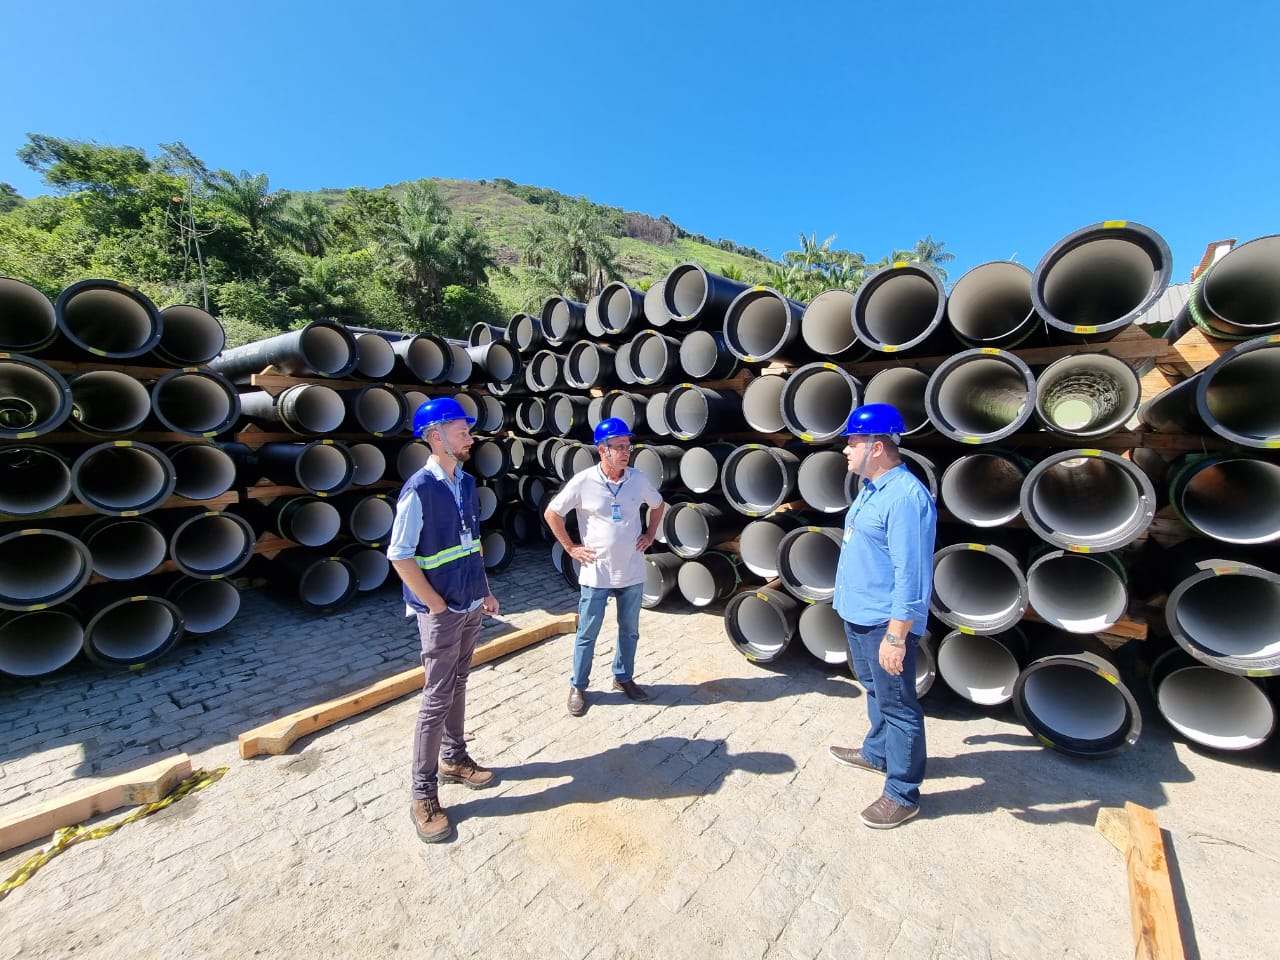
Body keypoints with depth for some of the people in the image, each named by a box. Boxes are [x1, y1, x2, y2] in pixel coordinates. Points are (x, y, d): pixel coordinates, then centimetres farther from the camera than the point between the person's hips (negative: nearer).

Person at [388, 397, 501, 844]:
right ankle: (423, 795, 23)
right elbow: (400, 557, -16)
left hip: (471, 606, 7)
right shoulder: (418, 490, -17)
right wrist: (437, 605, -13)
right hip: (441, 613, -7)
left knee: (458, 686, 20)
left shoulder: (467, 482, 5)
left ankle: (453, 759, 40)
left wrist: (484, 590, 11)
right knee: (438, 698, 4)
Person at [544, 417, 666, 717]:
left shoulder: (639, 479, -5)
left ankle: (623, 677, 41)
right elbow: (551, 513, -3)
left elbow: (658, 505, 15)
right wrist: (570, 547, -4)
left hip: (632, 572, 3)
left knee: (630, 630, 18)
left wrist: (650, 535, 6)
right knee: (587, 634, 11)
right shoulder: (583, 482, -13)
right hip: (596, 574, -3)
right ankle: (578, 687, 32)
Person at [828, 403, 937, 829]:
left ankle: (902, 794, 27)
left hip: (884, 623, -10)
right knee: (875, 690, 26)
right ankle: (877, 753, 47)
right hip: (858, 614, 10)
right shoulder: (870, 488, 8)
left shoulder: (905, 496, -23)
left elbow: (911, 575, -25)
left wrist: (896, 636, -23)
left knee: (897, 704, 8)